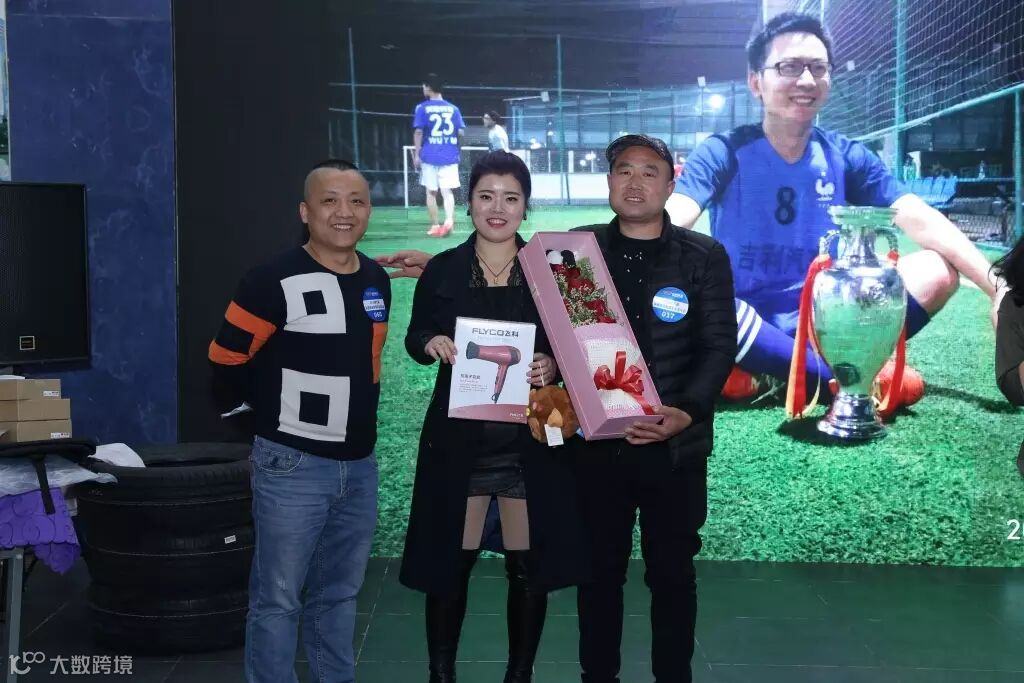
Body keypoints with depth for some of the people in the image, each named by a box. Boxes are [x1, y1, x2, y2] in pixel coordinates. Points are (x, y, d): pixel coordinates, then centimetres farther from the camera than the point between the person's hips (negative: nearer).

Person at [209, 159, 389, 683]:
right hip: (292, 464, -6)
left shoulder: (378, 281, 6)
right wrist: (276, 412, 4)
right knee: (278, 598, 2)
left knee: (339, 594, 17)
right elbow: (225, 359, -8)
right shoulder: (276, 280, -15)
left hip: (359, 464, 6)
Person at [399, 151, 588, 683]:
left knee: (528, 567, 8)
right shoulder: (442, 270, 1)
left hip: (530, 438, 0)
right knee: (449, 562, 5)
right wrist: (432, 343, -14)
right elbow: (414, 337, 8)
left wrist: (553, 365, -17)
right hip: (457, 438, 0)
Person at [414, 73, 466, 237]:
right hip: (449, 156, 2)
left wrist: (416, 155, -3)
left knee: (431, 193, 9)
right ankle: (449, 220, -22)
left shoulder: (422, 108, -3)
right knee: (447, 191, 0)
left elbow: (418, 132, -8)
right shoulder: (453, 108, 5)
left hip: (430, 156, -2)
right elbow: (461, 132, 4)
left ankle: (435, 226, 11)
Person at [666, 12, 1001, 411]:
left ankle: (767, 376, -25)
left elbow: (921, 221, -4)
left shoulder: (847, 157, 7)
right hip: (743, 329, -3)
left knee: (937, 269, -14)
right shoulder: (723, 154, -3)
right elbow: (668, 225, -21)